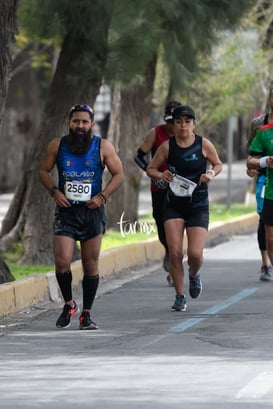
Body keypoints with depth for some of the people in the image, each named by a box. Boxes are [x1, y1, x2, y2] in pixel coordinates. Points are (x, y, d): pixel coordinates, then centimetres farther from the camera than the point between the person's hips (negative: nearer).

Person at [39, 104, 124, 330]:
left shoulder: (103, 147, -2)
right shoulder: (57, 145, 2)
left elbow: (118, 174, 3)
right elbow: (44, 171, 11)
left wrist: (102, 196, -10)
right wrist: (54, 191, -6)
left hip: (92, 212, 0)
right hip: (65, 212, 0)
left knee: (91, 266, 5)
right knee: (62, 262, -12)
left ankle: (86, 313, 16)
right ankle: (69, 304, 11)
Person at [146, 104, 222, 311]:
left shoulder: (204, 144, -4)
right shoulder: (167, 146, -3)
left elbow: (218, 164, 11)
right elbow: (150, 169, 7)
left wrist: (211, 173, -11)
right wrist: (161, 175, -14)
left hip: (198, 205, -1)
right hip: (174, 205, 1)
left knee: (195, 254, -10)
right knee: (175, 252, -8)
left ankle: (194, 275, 27)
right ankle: (180, 296, 9)